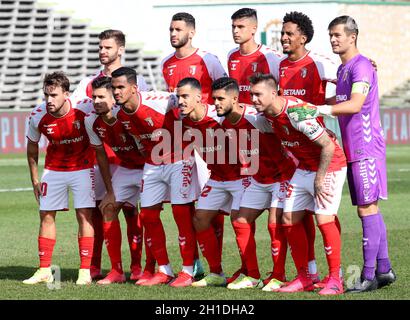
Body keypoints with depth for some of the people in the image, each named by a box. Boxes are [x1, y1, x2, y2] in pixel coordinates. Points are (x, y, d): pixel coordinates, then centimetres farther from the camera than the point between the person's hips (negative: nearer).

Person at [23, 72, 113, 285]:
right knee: (46, 215, 2)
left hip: (82, 167, -2)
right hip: (53, 169, 2)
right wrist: (35, 180, 4)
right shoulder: (38, 117, -17)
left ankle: (85, 272, -4)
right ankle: (44, 271, 10)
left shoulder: (84, 110, -23)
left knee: (84, 215, -8)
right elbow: (32, 147, 3)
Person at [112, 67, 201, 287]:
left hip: (179, 162, -7)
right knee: (148, 216, 4)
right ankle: (164, 271, 15)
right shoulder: (121, 115, -4)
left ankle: (188, 271, 2)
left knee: (182, 215, -7)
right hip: (152, 165, 7)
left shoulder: (158, 102, -25)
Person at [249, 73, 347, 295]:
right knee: (289, 219, 4)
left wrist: (319, 179, -22)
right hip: (304, 167, 9)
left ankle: (335, 279, -7)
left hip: (329, 166, -9)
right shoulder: (266, 113, -4)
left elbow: (328, 146, -26)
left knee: (324, 219, -17)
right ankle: (303, 278, 12)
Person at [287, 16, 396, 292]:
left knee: (367, 209, -9)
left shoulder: (361, 66, -13)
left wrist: (320, 110, -35)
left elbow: (355, 104, -26)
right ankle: (384, 269, 16)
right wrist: (310, 108, 22)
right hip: (353, 149, 10)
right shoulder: (343, 68, 17)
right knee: (370, 209, 11)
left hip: (366, 148, -10)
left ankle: (369, 276, -9)